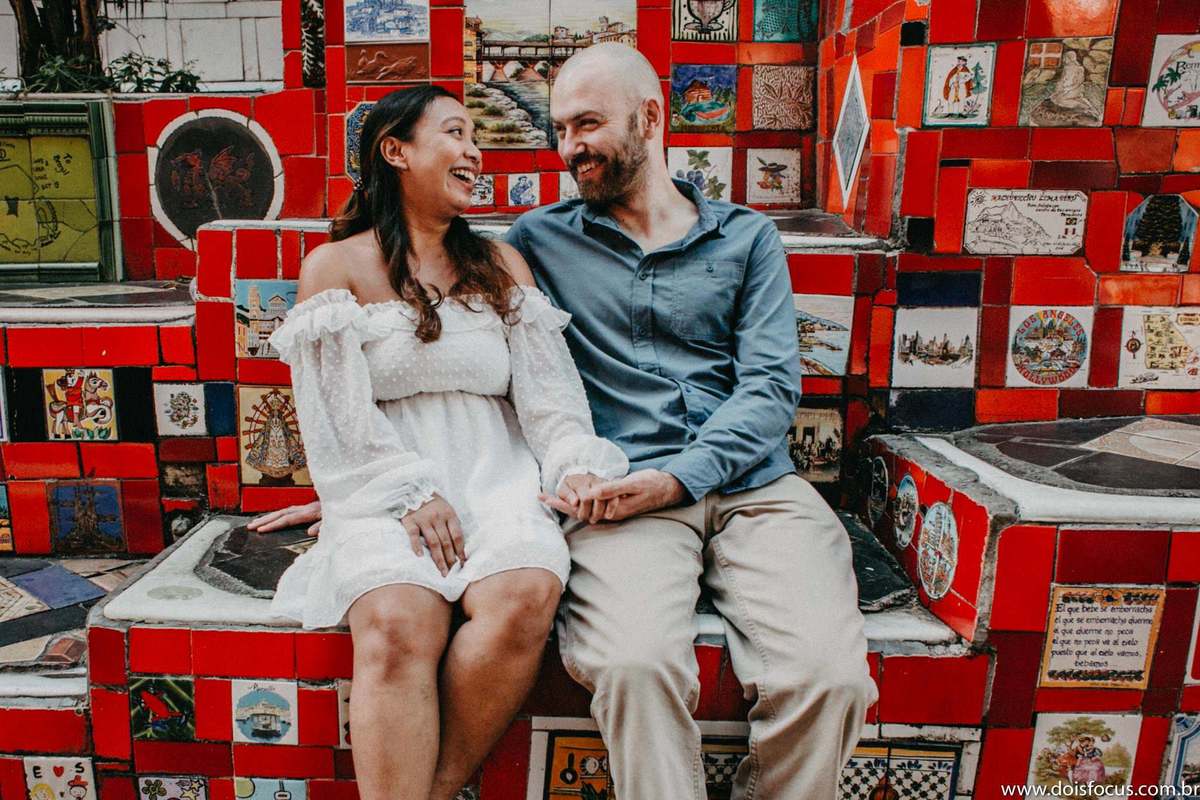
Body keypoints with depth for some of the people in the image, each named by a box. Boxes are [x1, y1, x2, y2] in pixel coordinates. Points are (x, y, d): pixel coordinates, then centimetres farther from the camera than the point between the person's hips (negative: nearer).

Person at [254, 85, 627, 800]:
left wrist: (576, 465, -10)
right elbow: (338, 415, 0)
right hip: (386, 490, -2)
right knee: (396, 629, -32)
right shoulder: (336, 266, 9)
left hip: (496, 475, 2)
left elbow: (547, 388, 9)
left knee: (526, 598, -30)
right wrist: (412, 493, -14)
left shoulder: (501, 265, 18)